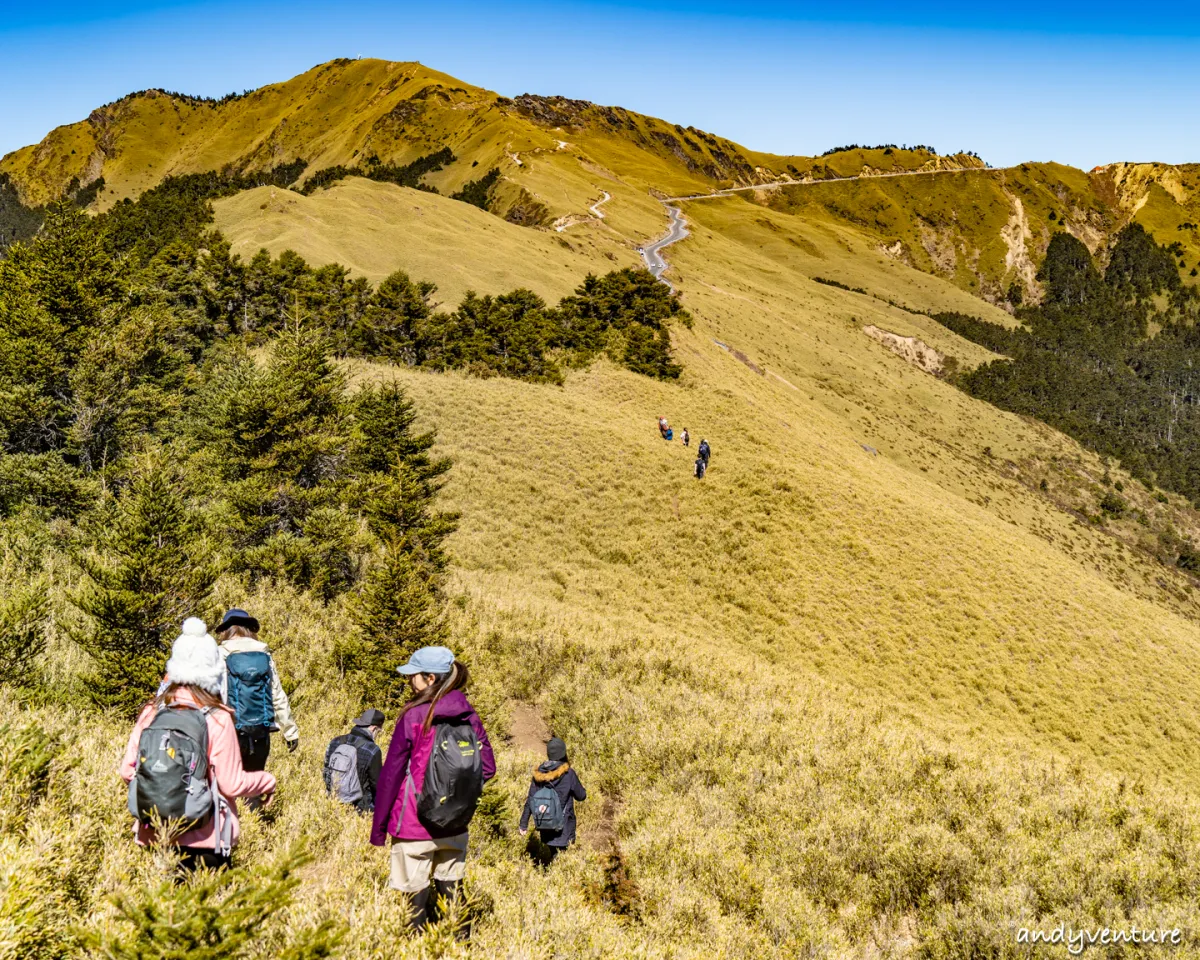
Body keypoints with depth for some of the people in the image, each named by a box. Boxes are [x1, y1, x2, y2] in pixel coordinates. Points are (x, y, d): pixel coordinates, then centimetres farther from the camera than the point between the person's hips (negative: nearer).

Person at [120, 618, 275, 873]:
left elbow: (128, 771, 2)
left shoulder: (150, 712, -4)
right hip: (207, 841, -3)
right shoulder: (217, 719, -14)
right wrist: (267, 782, 6)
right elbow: (233, 784, -12)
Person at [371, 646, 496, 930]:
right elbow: (487, 767, 4)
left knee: (415, 896, 4)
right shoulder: (469, 717, 1)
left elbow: (391, 774, -8)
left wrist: (378, 827, -2)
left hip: (414, 824, -5)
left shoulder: (413, 717, -12)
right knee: (451, 892, 14)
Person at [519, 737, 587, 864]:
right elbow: (581, 796, -3)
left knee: (552, 854, 22)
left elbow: (530, 802, 0)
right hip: (563, 825, -5)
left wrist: (523, 824, 7)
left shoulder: (538, 774, -3)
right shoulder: (568, 774, -15)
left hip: (544, 825, 5)